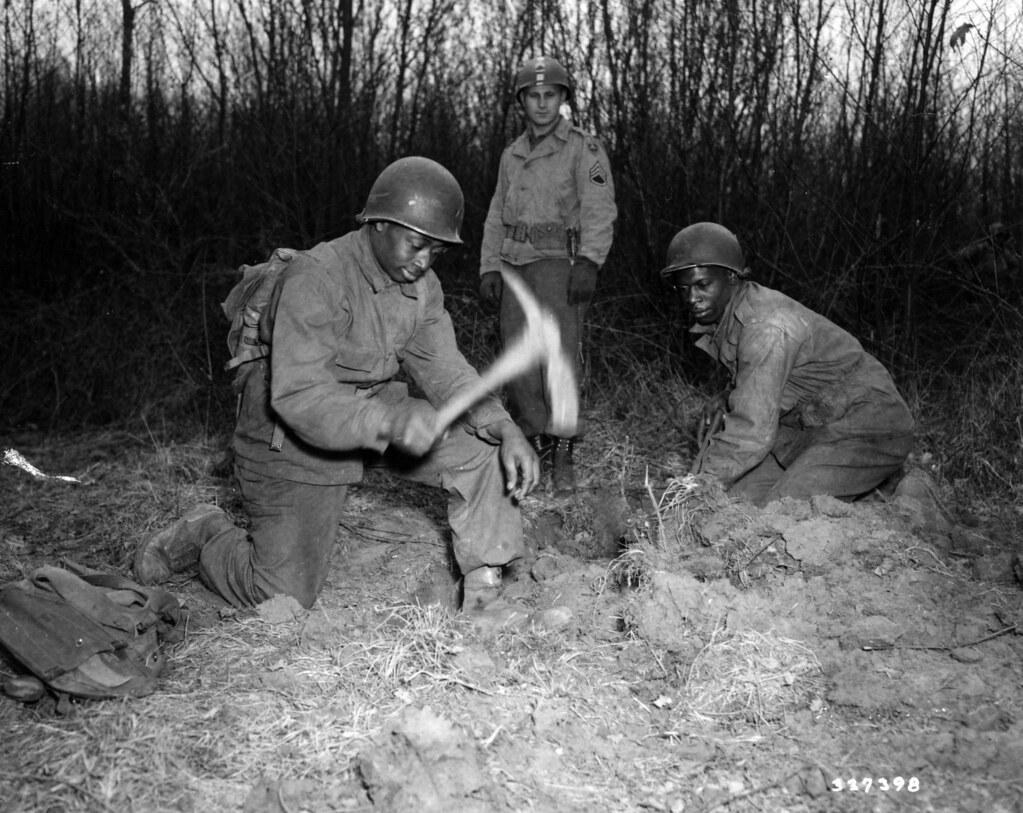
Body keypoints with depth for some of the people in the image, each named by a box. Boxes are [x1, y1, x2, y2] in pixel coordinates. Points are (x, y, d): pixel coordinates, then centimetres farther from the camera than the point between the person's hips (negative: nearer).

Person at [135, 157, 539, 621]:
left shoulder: (422, 286, -3)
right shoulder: (316, 278, -27)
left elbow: (443, 369, -4)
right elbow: (299, 396, -35)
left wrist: (505, 429, -22)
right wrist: (391, 422, -51)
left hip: (374, 408, 7)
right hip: (293, 437, -6)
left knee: (481, 447, -13)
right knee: (284, 597, -4)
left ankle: (484, 584, -1)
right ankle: (207, 537, 25)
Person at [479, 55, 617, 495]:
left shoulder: (583, 148, 3)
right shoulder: (512, 154, 20)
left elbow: (598, 209, -8)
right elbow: (496, 215, 22)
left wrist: (588, 262, -21)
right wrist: (489, 267, 11)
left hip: (558, 260, -5)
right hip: (514, 262, 5)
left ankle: (562, 452, -9)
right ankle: (533, 438, 12)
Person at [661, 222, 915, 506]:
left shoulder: (768, 328, -29)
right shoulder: (725, 316, 1)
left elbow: (753, 433, -31)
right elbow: (742, 408, 8)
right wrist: (691, 480, 2)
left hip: (870, 431, -9)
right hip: (813, 426, 9)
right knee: (738, 497, -1)